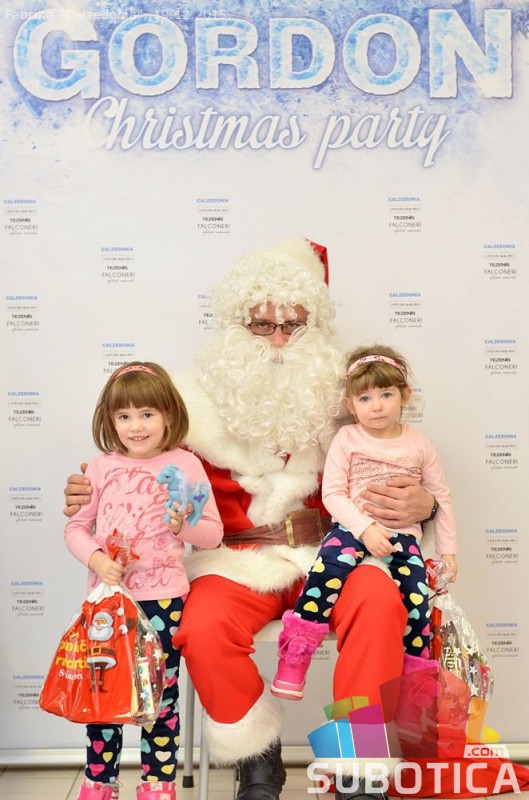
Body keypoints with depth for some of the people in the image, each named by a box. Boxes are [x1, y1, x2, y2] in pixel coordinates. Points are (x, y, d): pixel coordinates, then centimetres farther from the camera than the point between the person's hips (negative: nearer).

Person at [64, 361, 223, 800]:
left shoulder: (185, 464, -3)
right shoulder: (101, 468, 4)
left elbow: (213, 534, 0)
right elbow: (76, 527, 8)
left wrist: (183, 526, -20)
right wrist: (95, 559, -10)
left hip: (162, 598, -2)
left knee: (161, 695, 8)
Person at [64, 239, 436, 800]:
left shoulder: (340, 393, 4)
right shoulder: (201, 399, 2)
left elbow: (395, 484, 8)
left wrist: (419, 503, -16)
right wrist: (96, 497, -11)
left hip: (327, 553, 1)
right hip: (236, 560, 0)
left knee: (380, 602, -29)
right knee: (202, 630, -29)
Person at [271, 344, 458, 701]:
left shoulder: (419, 444, 8)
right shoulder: (347, 439, 2)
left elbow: (441, 497, 13)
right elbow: (333, 493, -4)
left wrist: (448, 550, 10)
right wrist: (365, 528, -18)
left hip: (403, 535, 3)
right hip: (353, 528, -2)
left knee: (417, 599, -12)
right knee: (329, 569, -30)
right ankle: (294, 658, -20)